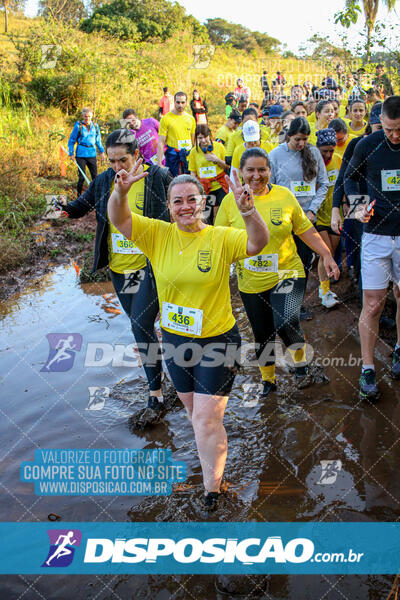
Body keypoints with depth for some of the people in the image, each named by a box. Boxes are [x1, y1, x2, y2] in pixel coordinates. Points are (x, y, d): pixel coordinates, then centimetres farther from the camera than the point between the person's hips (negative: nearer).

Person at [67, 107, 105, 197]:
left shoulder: (95, 126, 9)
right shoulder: (78, 126, -2)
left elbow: (98, 140, 19)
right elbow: (72, 140, 3)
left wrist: (102, 152, 14)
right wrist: (71, 153, -1)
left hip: (92, 154, 3)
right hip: (81, 154, -3)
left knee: (95, 176, 2)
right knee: (82, 177, -4)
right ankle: (79, 195, 12)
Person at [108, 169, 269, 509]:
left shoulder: (221, 238, -13)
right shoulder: (158, 234, -5)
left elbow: (258, 243, -27)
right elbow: (119, 220, -13)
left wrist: (248, 212, -47)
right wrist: (121, 192, -34)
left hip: (217, 340, -4)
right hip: (174, 338, 4)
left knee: (207, 419, -1)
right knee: (193, 411, 23)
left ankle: (212, 490, 19)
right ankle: (215, 455, 52)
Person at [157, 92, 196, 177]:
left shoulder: (191, 119, 10)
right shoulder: (166, 119, -4)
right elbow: (161, 142, -7)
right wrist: (159, 163, -13)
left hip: (188, 156, 4)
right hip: (172, 157, -4)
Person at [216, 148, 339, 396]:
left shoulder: (285, 195, -4)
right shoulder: (230, 200, -4)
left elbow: (305, 230, 5)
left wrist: (327, 255, 0)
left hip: (287, 274, -2)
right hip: (251, 282, 2)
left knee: (286, 323, -22)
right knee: (263, 335, 14)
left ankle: (300, 357, 12)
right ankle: (268, 380, 39)